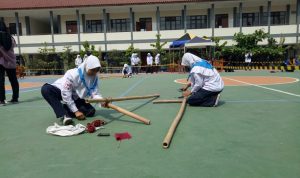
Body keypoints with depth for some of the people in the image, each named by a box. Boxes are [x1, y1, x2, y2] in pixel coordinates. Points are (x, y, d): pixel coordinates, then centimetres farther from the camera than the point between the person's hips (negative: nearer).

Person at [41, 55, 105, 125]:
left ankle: (66, 109, 3)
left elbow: (95, 93, -12)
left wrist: (102, 101, -34)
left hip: (75, 98, 4)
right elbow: (66, 95, -27)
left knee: (91, 111, -16)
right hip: (62, 92, -4)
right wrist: (76, 111, -26)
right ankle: (64, 115, -31)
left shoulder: (94, 77, -14)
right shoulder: (72, 74, -30)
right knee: (46, 89, -35)